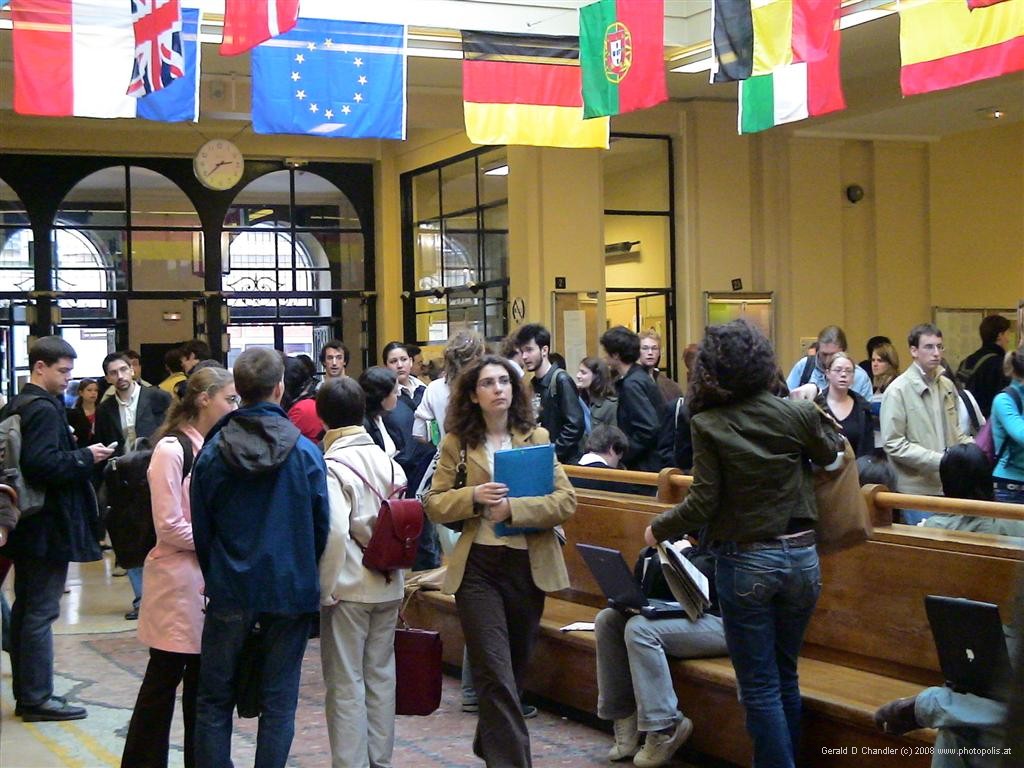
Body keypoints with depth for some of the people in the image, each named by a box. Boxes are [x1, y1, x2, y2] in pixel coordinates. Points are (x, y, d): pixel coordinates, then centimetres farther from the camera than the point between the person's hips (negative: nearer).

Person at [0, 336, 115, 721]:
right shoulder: (44, 409, -17)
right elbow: (42, 462, -27)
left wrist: (82, 457, 13)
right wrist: (86, 457, -16)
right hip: (48, 525, -10)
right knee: (41, 612, -4)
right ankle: (37, 698, 1)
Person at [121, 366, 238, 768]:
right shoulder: (171, 450, -13)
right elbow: (169, 528, -17)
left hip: (211, 579, 7)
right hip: (180, 580, -7)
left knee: (203, 676, 13)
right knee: (164, 677, 1)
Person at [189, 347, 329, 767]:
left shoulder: (212, 453, -5)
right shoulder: (305, 452, -7)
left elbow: (202, 531, 2)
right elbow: (321, 526, -2)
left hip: (230, 591, 1)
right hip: (290, 589, 0)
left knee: (214, 700, 12)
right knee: (279, 701, 7)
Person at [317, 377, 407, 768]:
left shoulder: (333, 466, -14)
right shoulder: (388, 461, 3)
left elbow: (334, 533, -23)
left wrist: (324, 589, -13)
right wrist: (391, 562, 15)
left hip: (349, 589, -6)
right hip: (389, 586, 6)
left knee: (346, 683, 3)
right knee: (381, 676, 15)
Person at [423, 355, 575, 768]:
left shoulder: (536, 438, 4)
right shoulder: (456, 443, 2)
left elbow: (566, 500, -5)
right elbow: (434, 505, 2)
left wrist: (514, 508, -17)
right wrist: (472, 497, -16)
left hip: (529, 565, 2)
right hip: (477, 567, -2)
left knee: (515, 668, 16)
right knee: (496, 674, -8)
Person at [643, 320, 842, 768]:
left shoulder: (708, 425, -11)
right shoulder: (796, 414, -3)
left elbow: (703, 503, -12)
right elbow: (830, 454, 16)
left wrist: (659, 529, 3)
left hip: (745, 562, -4)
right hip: (800, 557, 4)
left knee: (760, 687, 4)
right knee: (786, 677, 18)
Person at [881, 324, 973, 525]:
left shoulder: (947, 386, 10)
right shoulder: (898, 391, -9)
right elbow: (893, 444, -14)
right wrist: (939, 460, -19)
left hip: (950, 487, 6)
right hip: (918, 491, -6)